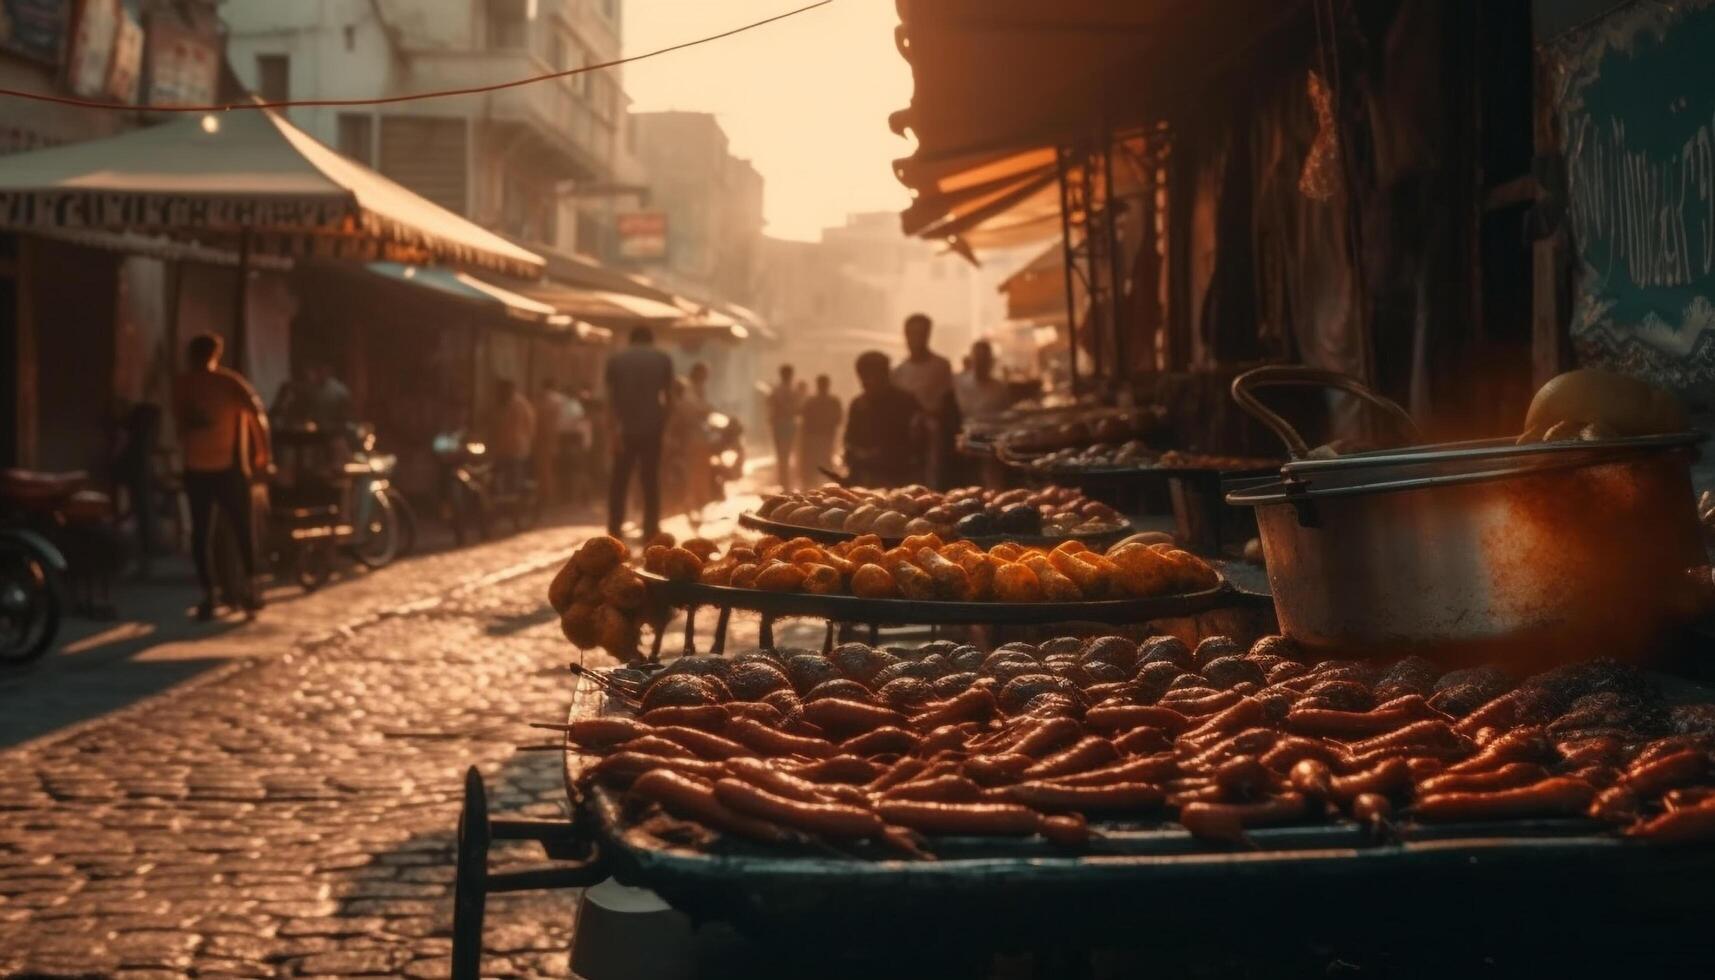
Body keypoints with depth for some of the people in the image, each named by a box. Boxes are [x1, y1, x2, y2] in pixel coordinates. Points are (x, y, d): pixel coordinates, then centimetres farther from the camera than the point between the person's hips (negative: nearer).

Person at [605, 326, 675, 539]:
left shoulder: (616, 360, 4)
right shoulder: (663, 360, 4)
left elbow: (611, 397, -4)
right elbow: (668, 396, 2)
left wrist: (616, 425, -6)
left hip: (625, 428, 0)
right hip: (651, 427, 0)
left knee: (619, 480, 8)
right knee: (650, 481, 6)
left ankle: (614, 530, 5)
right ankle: (650, 530, 3)